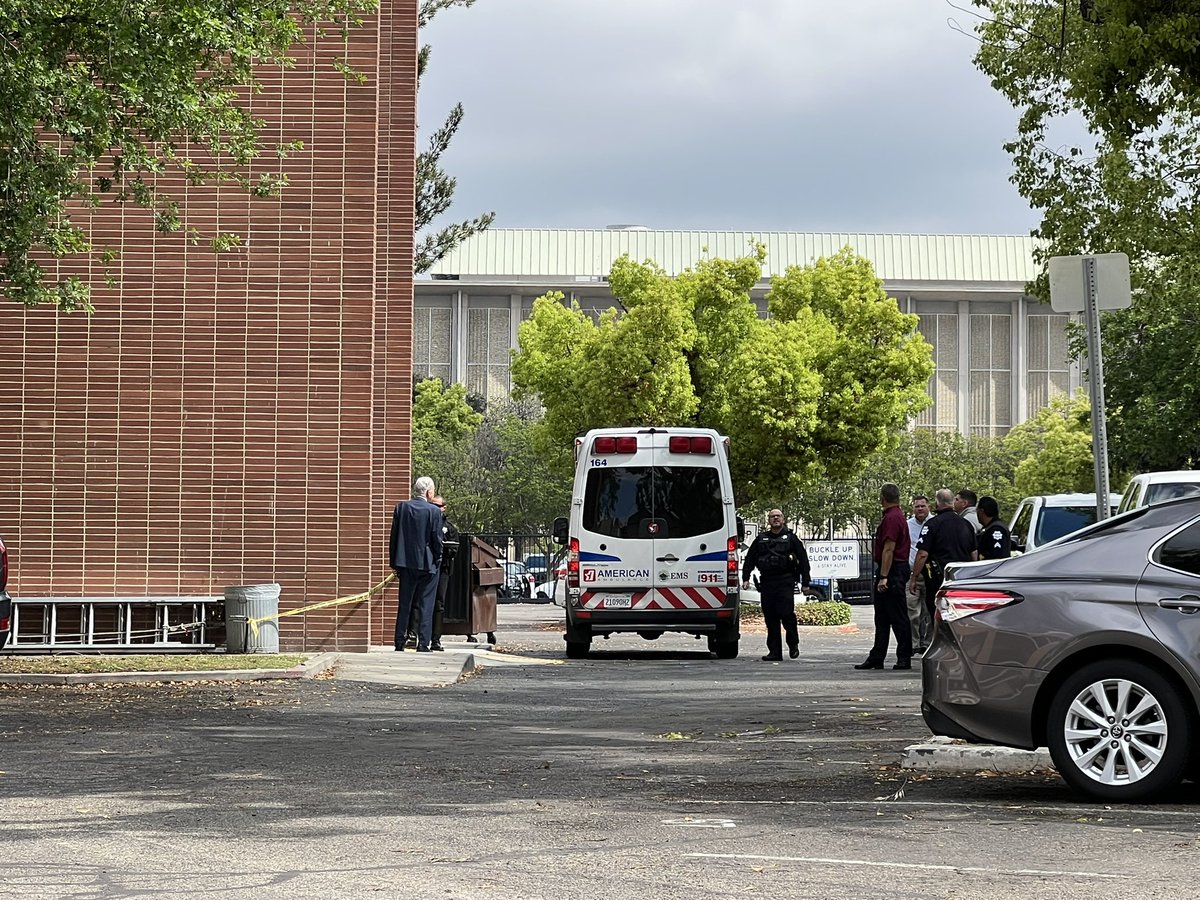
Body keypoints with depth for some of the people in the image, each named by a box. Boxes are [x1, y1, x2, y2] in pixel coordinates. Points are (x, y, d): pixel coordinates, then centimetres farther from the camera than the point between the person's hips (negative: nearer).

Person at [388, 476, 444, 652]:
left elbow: (394, 536, 4)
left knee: (404, 605, 12)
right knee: (426, 606, 2)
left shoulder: (401, 507, 1)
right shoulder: (434, 511, -10)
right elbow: (437, 539, -8)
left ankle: (399, 643, 13)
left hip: (405, 564, 4)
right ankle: (423, 644, -1)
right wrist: (437, 560, 7)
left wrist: (394, 563, 11)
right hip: (427, 564, -3)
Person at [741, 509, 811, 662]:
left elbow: (803, 559, 7)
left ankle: (793, 644, 8)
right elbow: (749, 559, 16)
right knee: (770, 617, 1)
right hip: (766, 582, 3)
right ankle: (774, 652, 5)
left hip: (785, 581, -3)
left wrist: (805, 582, 2)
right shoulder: (761, 539, 16)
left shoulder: (790, 538, 8)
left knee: (786, 612, -14)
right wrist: (745, 578, 5)